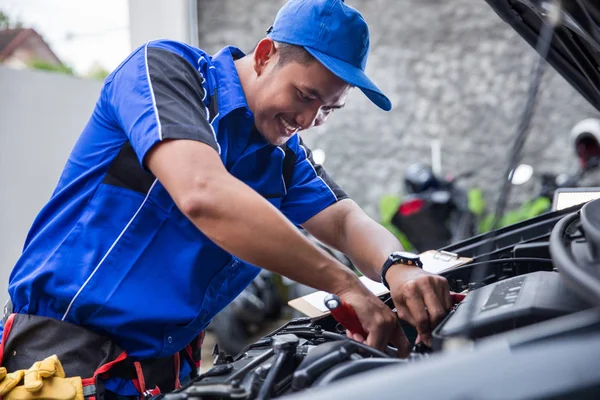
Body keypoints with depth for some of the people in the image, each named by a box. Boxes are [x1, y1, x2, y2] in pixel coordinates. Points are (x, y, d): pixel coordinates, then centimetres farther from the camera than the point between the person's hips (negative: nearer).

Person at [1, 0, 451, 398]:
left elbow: (348, 221, 1)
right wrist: (346, 285, -30)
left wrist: (398, 269, -26)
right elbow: (203, 195, -30)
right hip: (68, 339, -6)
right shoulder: (162, 67, -14)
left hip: (168, 360, 6)